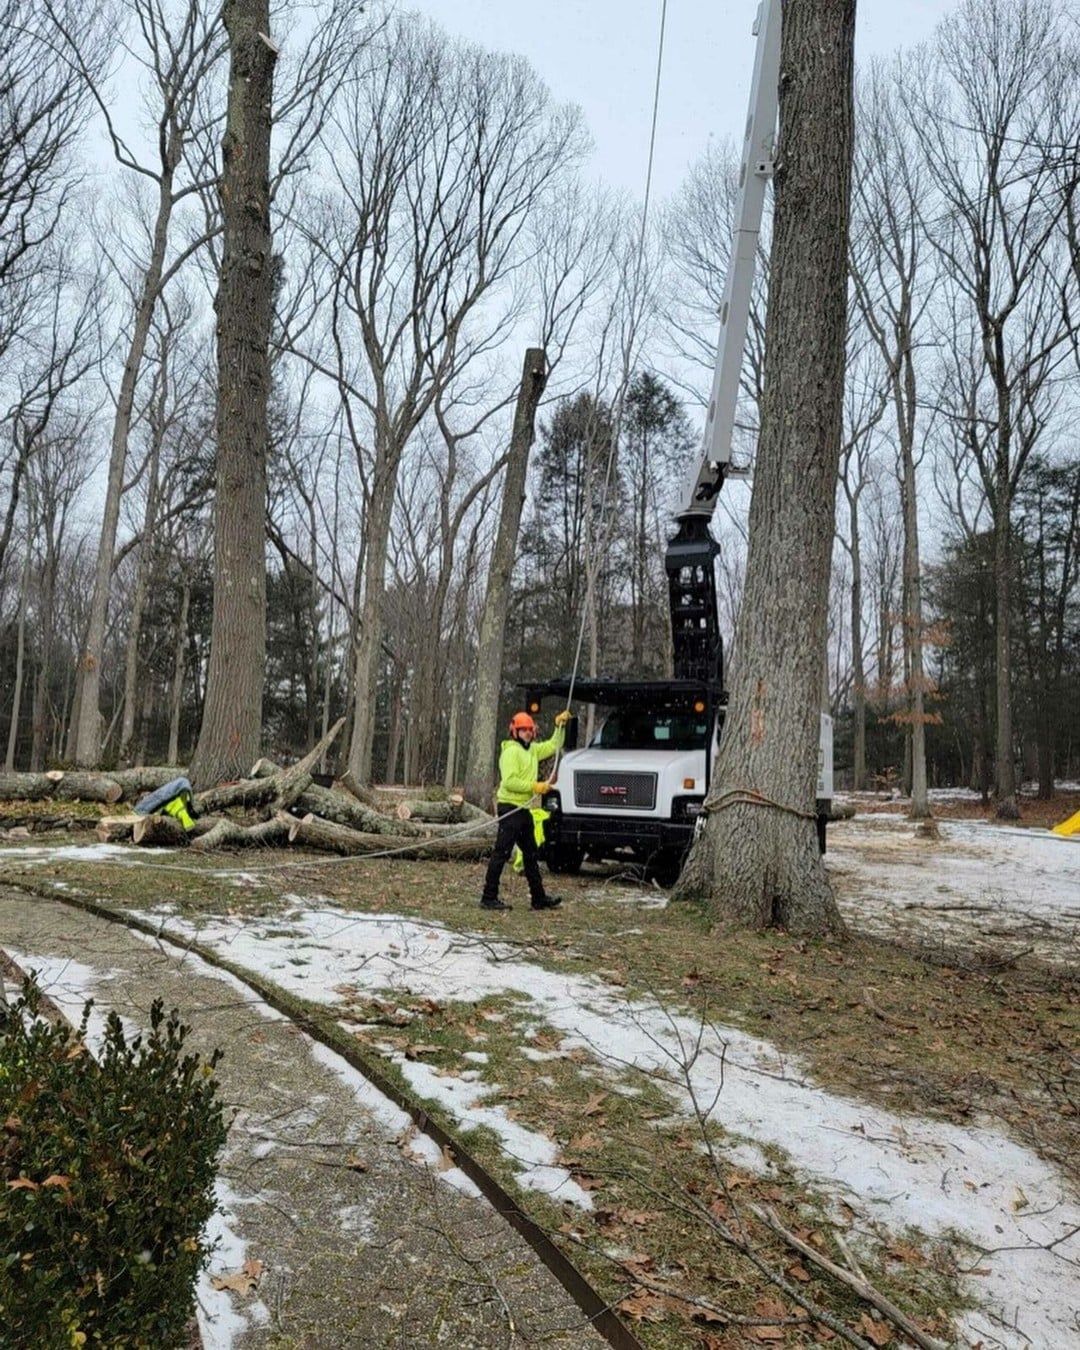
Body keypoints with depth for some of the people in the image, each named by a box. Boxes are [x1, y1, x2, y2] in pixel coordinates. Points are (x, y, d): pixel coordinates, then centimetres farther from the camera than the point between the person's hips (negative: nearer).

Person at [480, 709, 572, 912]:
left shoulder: (533, 749, 14)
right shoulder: (511, 751, -13)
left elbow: (554, 746, 26)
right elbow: (509, 781, -22)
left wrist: (560, 726, 13)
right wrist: (534, 786, -20)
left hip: (523, 809, 10)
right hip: (510, 808, -10)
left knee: (530, 854, 14)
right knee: (502, 853, -8)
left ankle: (539, 897, 22)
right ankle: (489, 897, -4)